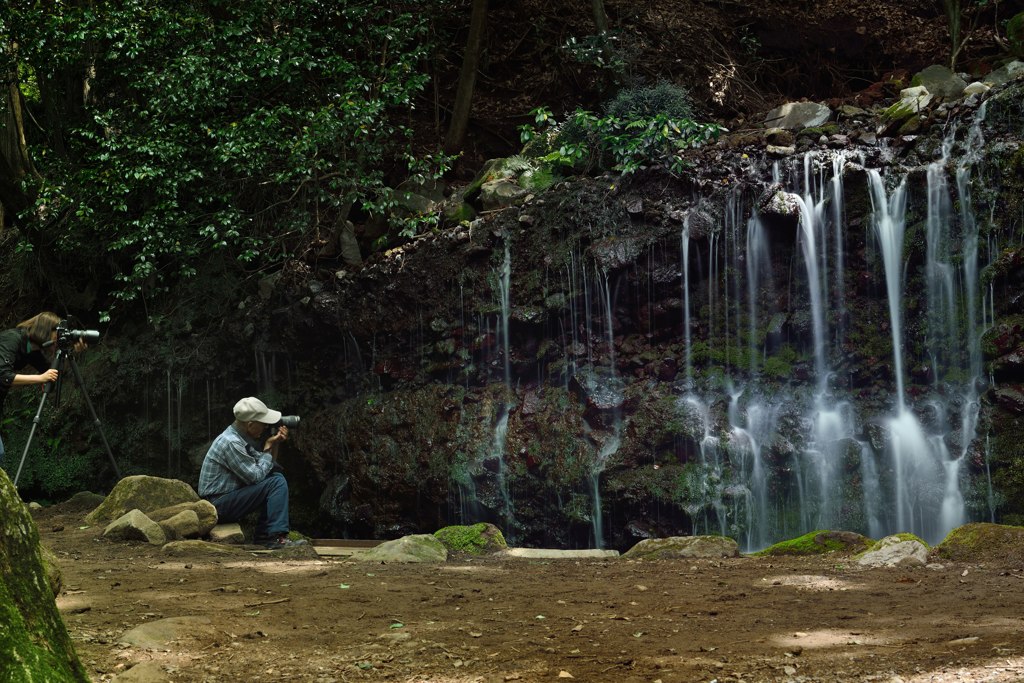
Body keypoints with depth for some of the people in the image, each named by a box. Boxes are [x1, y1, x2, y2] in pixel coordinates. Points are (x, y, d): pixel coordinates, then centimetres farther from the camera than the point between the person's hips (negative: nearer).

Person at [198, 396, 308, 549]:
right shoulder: (231, 443, -21)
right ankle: (277, 537, -18)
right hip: (219, 504, -10)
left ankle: (263, 535, 6)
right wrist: (268, 448, -9)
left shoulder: (241, 437, 9)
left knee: (276, 474, 10)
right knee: (276, 483, -16)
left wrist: (274, 444, 0)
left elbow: (266, 466, 15)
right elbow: (255, 476, -19)